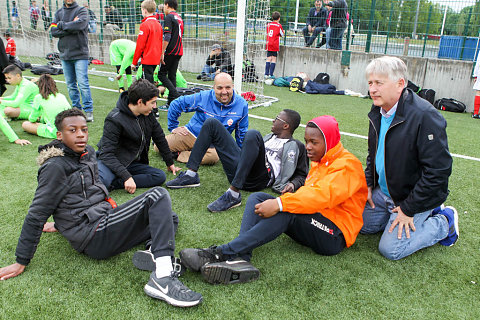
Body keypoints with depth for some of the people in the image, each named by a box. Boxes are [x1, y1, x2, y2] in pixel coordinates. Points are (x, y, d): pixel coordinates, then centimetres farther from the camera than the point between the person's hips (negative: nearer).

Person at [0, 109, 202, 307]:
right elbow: (37, 214, -9)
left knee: (169, 219, 13)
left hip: (105, 220, 9)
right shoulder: (55, 166, -9)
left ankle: (152, 253, -19)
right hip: (94, 236, -9)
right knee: (158, 196, -21)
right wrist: (21, 262, -5)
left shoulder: (87, 153, 15)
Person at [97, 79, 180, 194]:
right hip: (112, 163, -7)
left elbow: (160, 138, 13)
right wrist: (126, 177, -33)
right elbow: (107, 154, -24)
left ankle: (113, 183, -24)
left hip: (134, 163, 8)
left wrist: (170, 163, 20)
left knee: (160, 176, -22)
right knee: (103, 180, -42)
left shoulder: (148, 115, 0)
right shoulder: (114, 119, -20)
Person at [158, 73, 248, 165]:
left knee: (213, 156, -37)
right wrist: (173, 127, 3)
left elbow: (241, 133, 3)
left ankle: (179, 155, -18)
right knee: (159, 147, -13)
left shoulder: (242, 105, -8)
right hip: (192, 134, 0)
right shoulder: (203, 97, -12)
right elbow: (176, 105, 0)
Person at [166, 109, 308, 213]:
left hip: (256, 180, -7)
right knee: (211, 123, 2)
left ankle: (233, 194, -39)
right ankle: (191, 175, -10)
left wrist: (293, 185, -6)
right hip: (237, 169, 7)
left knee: (252, 134, -36)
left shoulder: (296, 146, 14)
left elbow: (302, 175, 12)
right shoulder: (270, 136, 33)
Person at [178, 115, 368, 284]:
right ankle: (240, 258, -33)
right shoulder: (319, 162, 20)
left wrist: (280, 204, -35)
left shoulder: (347, 165, -9)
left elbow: (323, 195, -26)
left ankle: (222, 253, -35)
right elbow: (309, 193, 13)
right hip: (311, 225, 8)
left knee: (286, 212, -35)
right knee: (257, 197, -8)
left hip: (335, 234, -8)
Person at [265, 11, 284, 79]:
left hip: (268, 44, 4)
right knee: (274, 59, 0)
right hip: (275, 45, -4)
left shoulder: (268, 25, 7)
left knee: (268, 59, 5)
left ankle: (266, 74, 0)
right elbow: (282, 34, 8)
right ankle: (271, 74, -4)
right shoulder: (279, 25, -4)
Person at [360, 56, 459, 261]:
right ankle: (427, 215, 24)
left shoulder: (425, 117, -27)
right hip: (383, 191, 8)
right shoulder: (377, 112, 0)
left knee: (391, 250, -10)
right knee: (365, 226, 15)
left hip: (414, 197, -8)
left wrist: (408, 209, -21)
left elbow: (438, 170, -26)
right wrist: (369, 184, 5)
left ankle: (445, 223, 12)